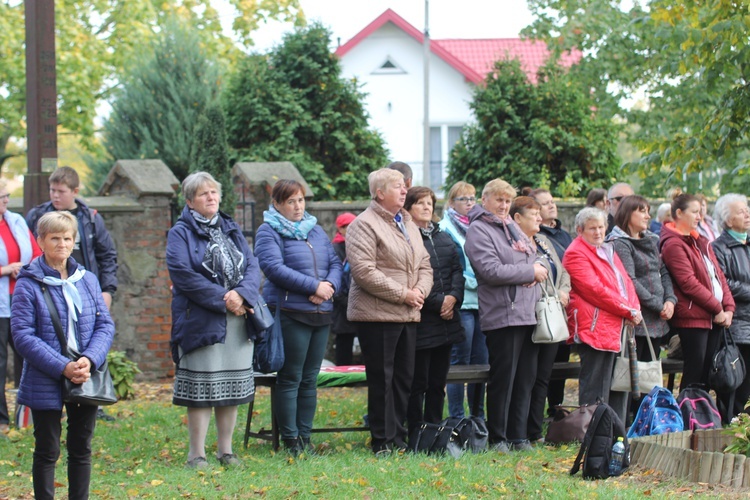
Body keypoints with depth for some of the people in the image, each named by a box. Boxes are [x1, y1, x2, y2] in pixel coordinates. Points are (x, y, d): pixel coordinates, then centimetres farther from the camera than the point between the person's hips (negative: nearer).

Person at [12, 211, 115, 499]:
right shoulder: (28, 284, -8)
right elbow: (23, 335, -13)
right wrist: (62, 368, -21)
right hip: (45, 385, -4)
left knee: (81, 449, 11)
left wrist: (89, 360, -14)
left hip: (86, 381, 4)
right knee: (47, 452, 4)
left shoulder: (87, 281, 7)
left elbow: (105, 325, 5)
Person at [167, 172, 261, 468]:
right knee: (201, 388, -5)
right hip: (201, 321, -6)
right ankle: (197, 453, 2)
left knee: (233, 388, 8)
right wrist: (222, 299, -17)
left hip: (238, 321, 6)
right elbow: (182, 274, -14)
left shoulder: (231, 229, 16)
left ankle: (225, 449, 18)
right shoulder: (181, 233, -2)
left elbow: (252, 266, 8)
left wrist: (241, 294, -13)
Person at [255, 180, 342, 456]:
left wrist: (330, 285, -8)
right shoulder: (269, 232, -3)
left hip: (321, 313, 6)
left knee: (310, 379, 8)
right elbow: (274, 267, -16)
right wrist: (314, 286, -17)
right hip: (290, 312, -6)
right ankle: (290, 440, 0)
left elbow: (335, 263, 14)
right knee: (290, 378, -3)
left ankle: (305, 437, 13)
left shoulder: (316, 230, 18)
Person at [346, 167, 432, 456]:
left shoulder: (408, 224, 17)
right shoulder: (364, 225, -10)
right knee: (382, 380, -4)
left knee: (404, 378, 11)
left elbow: (424, 264, 18)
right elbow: (364, 271, -19)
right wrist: (402, 294, -17)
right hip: (378, 315, -8)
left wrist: (421, 289, -3)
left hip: (408, 314, 8)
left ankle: (399, 440, 18)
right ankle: (383, 443, 1)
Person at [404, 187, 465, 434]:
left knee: (438, 383, 11)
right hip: (420, 322, -7)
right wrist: (438, 302, -15)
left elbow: (457, 270, 12)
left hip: (446, 320, 7)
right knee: (418, 384, -4)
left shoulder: (444, 239, 18)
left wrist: (453, 297, -6)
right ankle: (416, 435, 1)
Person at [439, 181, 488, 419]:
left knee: (481, 361, 8)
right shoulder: (446, 229, -4)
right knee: (460, 362, -4)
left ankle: (478, 415, 16)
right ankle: (457, 419, 1)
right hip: (461, 302, -7)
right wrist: (473, 282, -14)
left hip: (481, 301, 7)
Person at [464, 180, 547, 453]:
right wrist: (530, 272, -11)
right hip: (503, 315, -8)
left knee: (526, 377, 9)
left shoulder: (512, 227, 20)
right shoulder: (478, 231, -6)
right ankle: (498, 438, 3)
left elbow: (534, 257, 23)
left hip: (528, 313, 8)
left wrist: (535, 272, -2)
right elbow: (491, 270, -18)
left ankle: (518, 435, 15)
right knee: (503, 378, -4)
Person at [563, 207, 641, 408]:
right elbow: (595, 290, -16)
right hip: (595, 329, -9)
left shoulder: (608, 251, 22)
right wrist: (628, 311, -14)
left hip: (617, 327, 9)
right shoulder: (576, 254, -8)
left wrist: (635, 308, -1)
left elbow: (625, 282, 20)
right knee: (595, 391, -10)